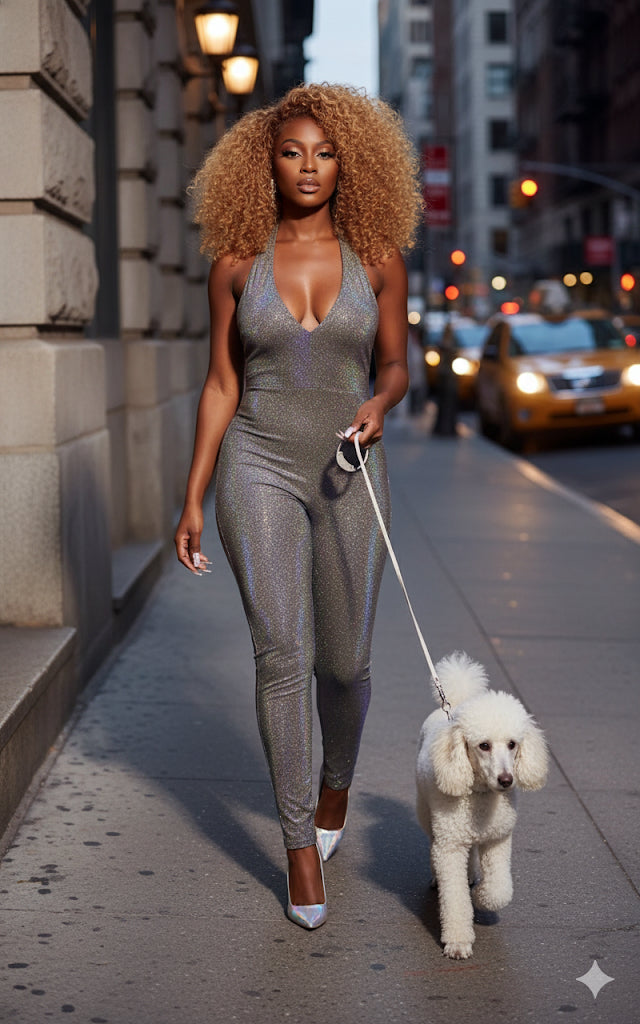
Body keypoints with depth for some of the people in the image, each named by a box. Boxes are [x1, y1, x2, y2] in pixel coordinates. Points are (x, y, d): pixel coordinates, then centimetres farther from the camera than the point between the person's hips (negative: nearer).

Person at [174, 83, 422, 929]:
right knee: (282, 655, -8)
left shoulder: (376, 257, 2)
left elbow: (395, 364, 10)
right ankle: (300, 845, 3)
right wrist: (193, 499, 3)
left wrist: (378, 404, -14)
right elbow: (221, 385, 5)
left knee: (345, 661, 6)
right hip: (260, 468, -1)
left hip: (347, 472, 1)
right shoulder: (237, 263, 1)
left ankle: (337, 782, 38)